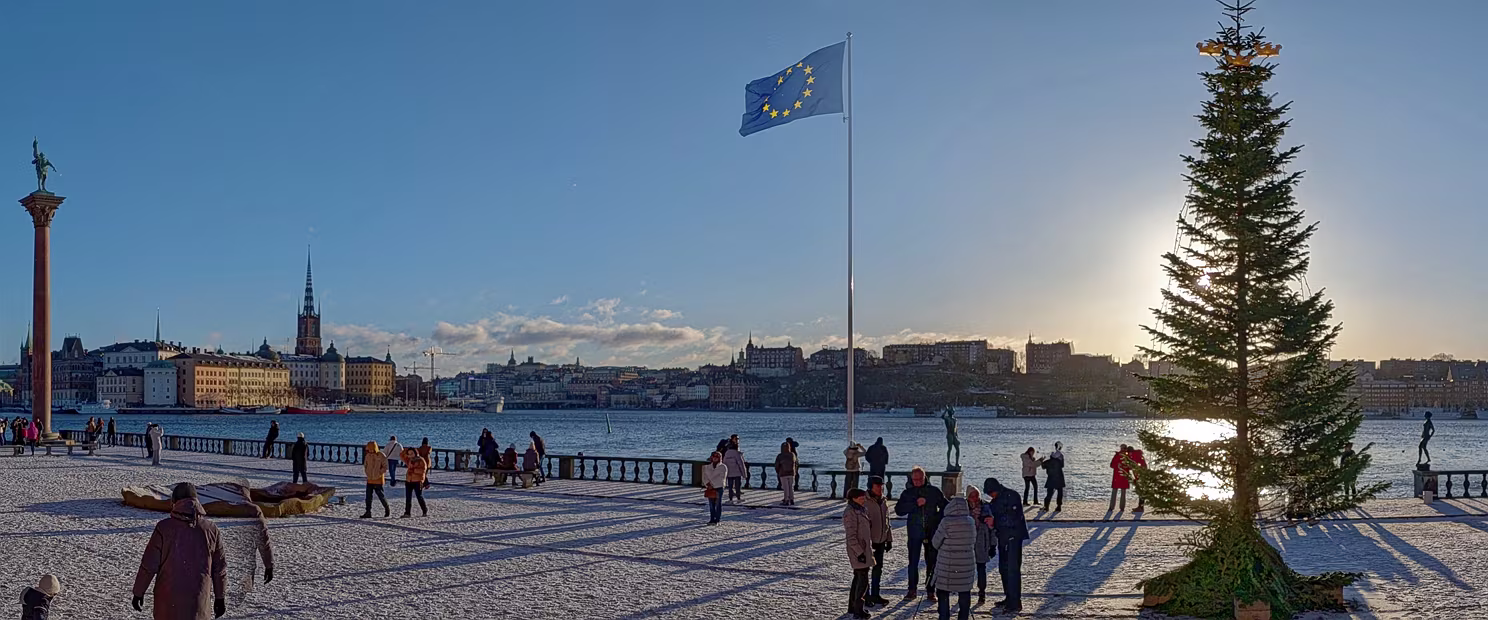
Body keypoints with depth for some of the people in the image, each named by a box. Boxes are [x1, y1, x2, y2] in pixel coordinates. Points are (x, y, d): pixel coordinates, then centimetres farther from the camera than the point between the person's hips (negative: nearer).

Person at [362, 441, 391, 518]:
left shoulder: (381, 456, -10)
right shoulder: (368, 455, 6)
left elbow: (385, 467, -9)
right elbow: (365, 465, 18)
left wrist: (379, 474, -16)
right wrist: (367, 473, 4)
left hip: (378, 480, -5)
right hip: (370, 480, 5)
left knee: (380, 495, 2)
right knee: (368, 496, 0)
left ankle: (387, 510, 21)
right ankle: (368, 512, 3)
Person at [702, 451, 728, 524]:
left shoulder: (723, 467, -3)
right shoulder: (708, 467, 12)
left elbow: (721, 478, -10)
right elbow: (705, 477, 7)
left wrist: (712, 484, -14)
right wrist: (708, 484, -11)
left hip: (719, 488, -4)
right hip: (710, 488, 4)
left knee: (718, 504, -1)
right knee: (711, 505, 6)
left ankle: (717, 520, 3)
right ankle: (712, 519, 13)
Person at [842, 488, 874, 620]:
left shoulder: (862, 510, 12)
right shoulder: (850, 512, -17)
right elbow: (851, 536, -20)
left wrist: (870, 548, 22)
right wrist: (859, 552, -22)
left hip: (865, 549, 10)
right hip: (858, 551, -10)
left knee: (858, 578, 17)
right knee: (863, 580, -7)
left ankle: (852, 607, 27)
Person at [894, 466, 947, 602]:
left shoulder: (934, 491, 4)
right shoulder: (907, 493, 4)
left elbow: (945, 507, 11)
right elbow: (898, 510, -6)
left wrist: (937, 519, -4)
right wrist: (915, 504, -16)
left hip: (932, 532, 0)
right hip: (914, 533, 0)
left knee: (931, 562, 4)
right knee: (913, 562, -2)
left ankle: (931, 591, 13)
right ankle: (912, 590, 10)